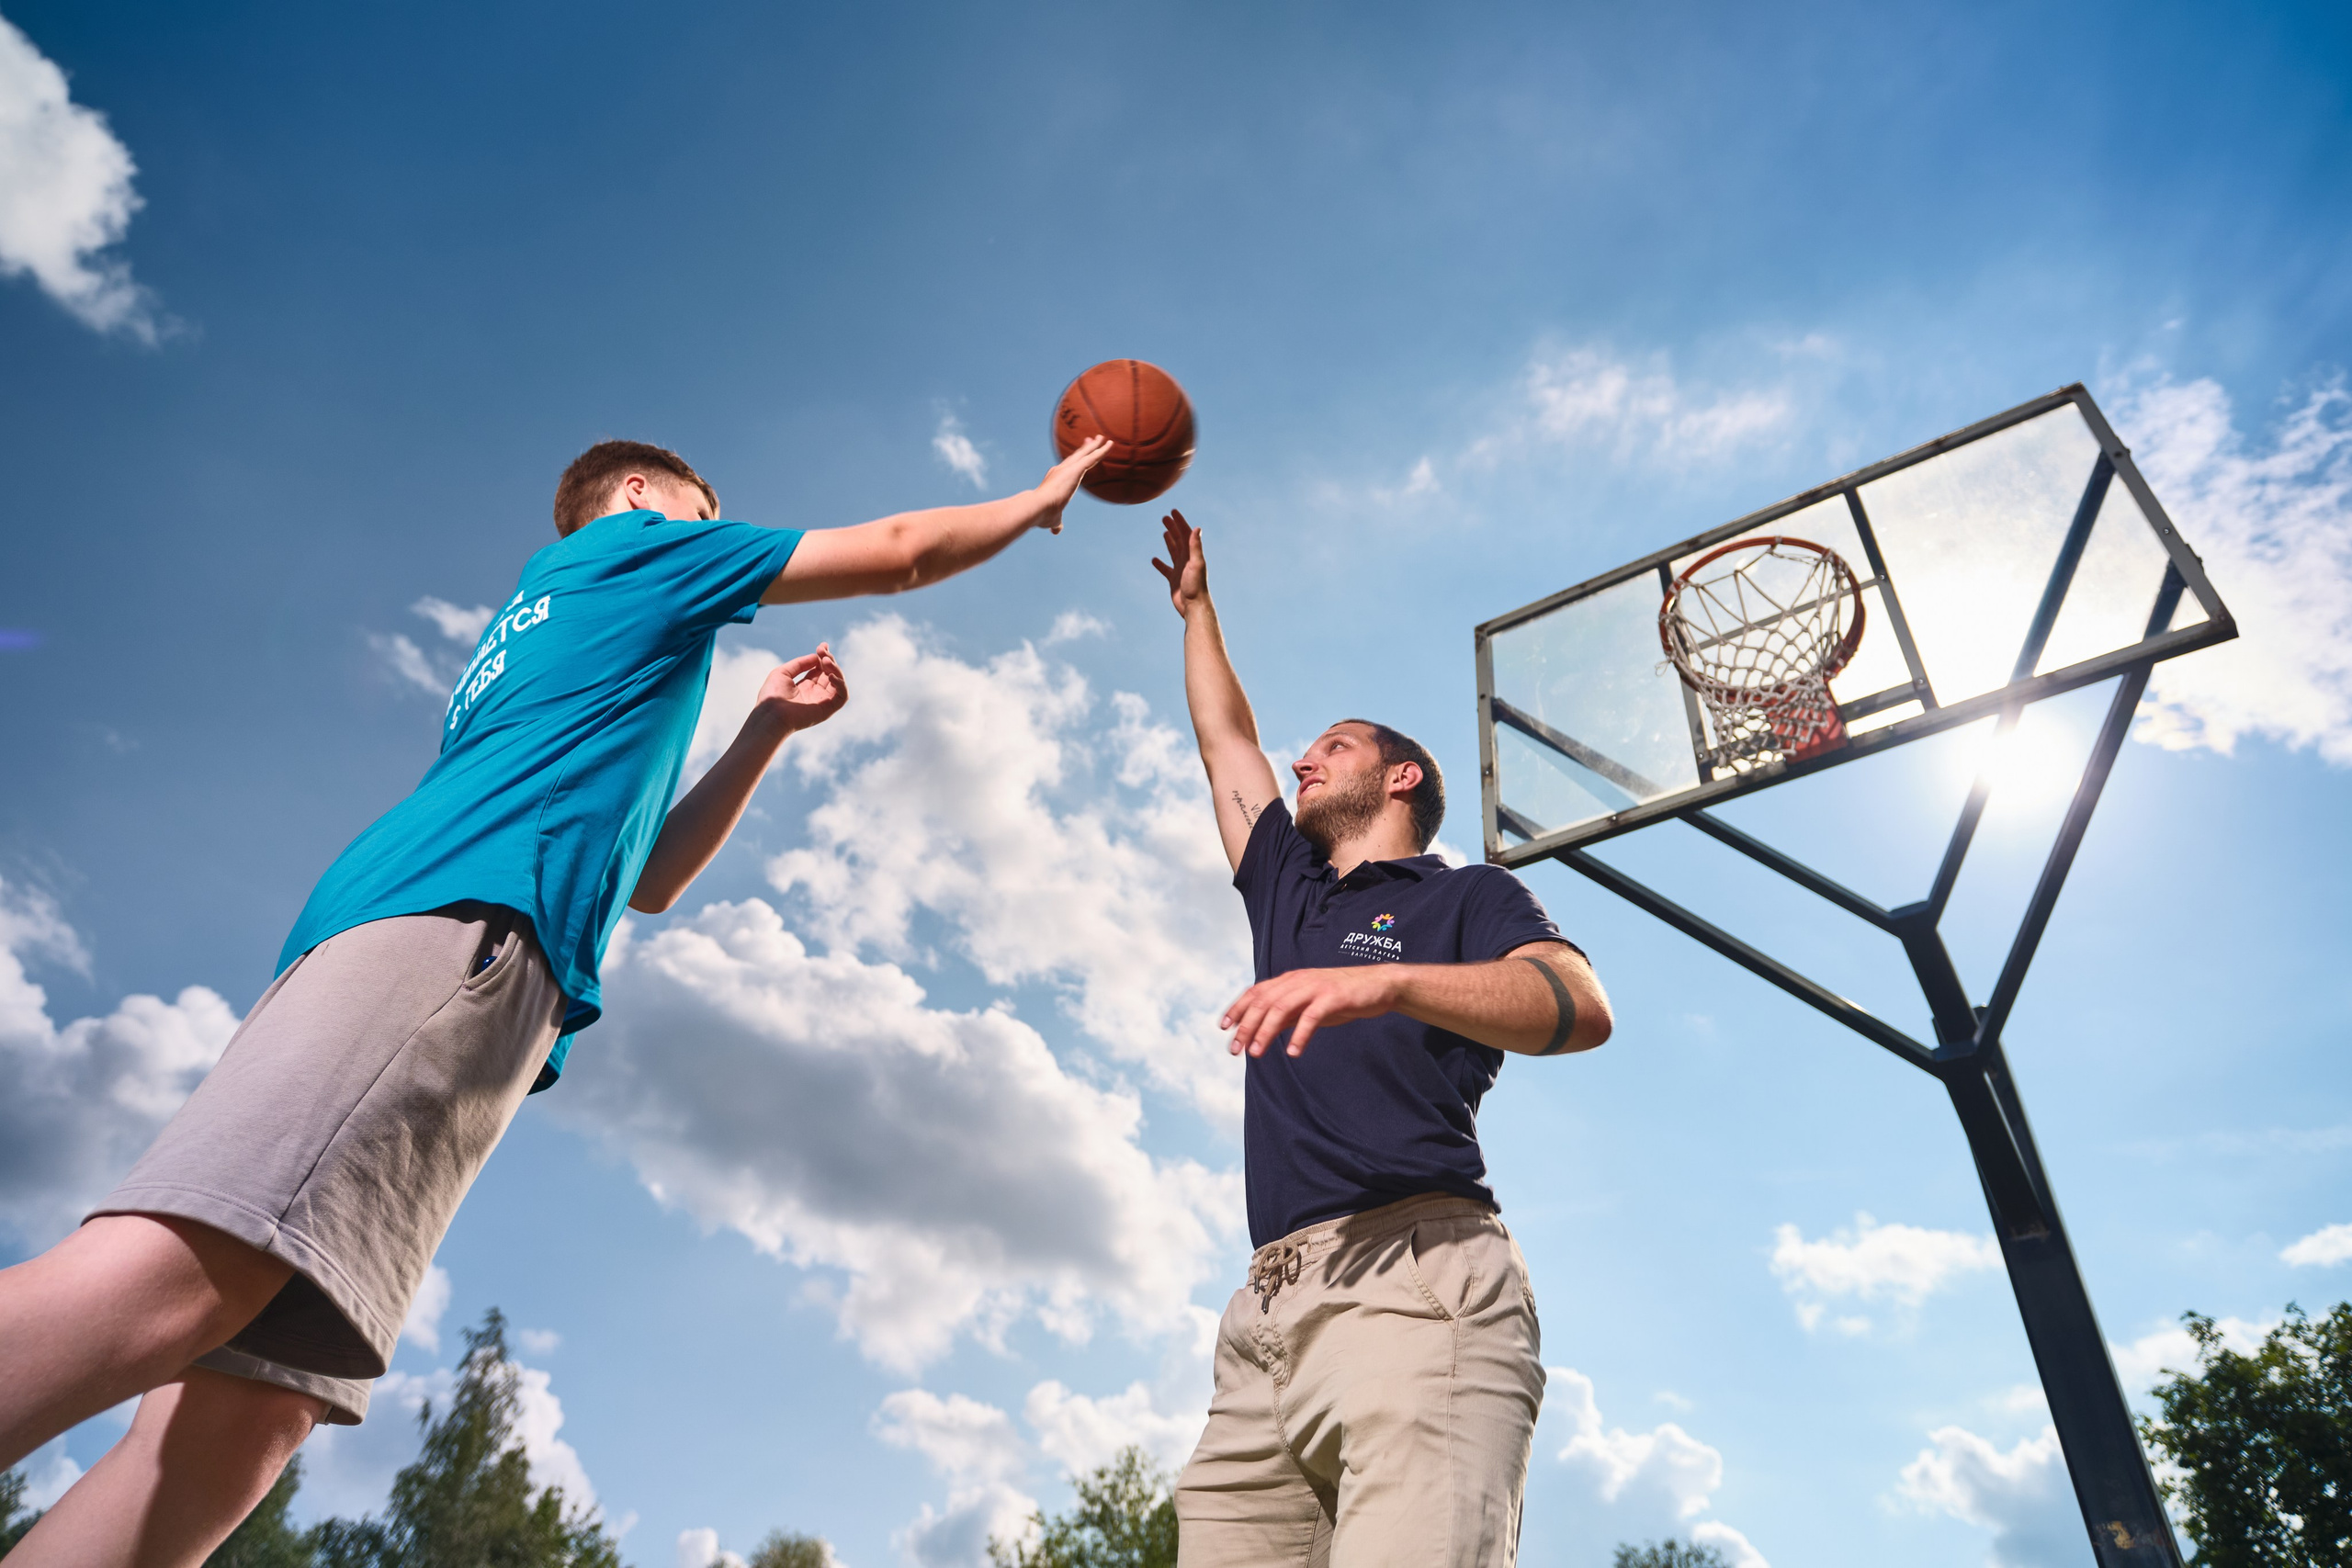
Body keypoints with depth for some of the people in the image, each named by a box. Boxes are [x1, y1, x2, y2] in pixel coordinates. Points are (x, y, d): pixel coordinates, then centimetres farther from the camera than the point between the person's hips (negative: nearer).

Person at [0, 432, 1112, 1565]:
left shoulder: (537, 625, 41)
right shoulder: (637, 544, 19)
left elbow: (643, 877, 41)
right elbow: (902, 552, 19)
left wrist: (767, 728, 41)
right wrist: (1044, 498, 36)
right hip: (467, 914, -9)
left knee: (247, 1416, -3)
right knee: (173, 1279, -25)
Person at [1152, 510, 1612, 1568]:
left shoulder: (1465, 895, 13)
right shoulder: (1286, 893, 31)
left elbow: (1582, 1008, -7)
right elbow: (1225, 745, 41)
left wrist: (1387, 980, -23)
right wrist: (1195, 604, 50)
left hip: (1416, 1275, -5)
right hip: (1269, 1312, 6)